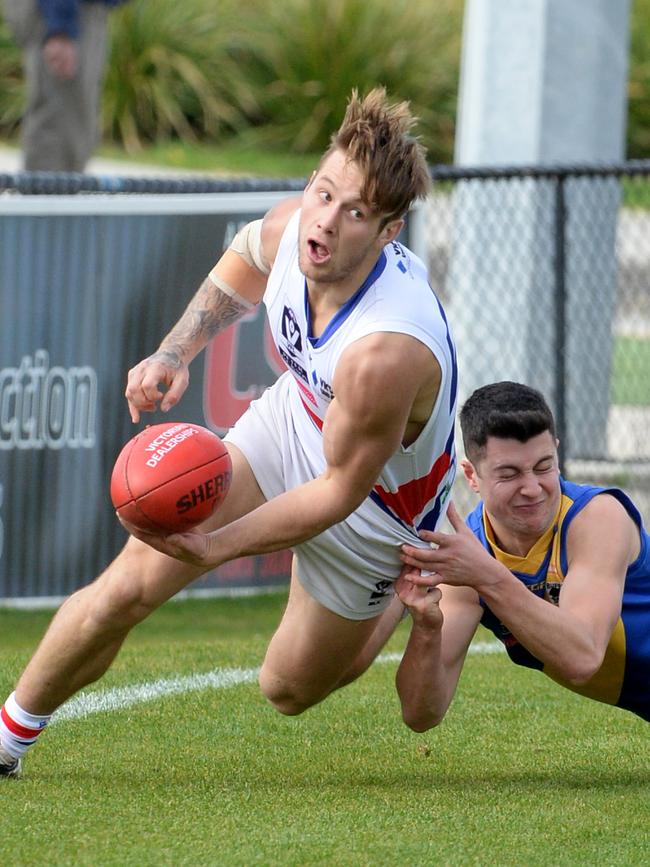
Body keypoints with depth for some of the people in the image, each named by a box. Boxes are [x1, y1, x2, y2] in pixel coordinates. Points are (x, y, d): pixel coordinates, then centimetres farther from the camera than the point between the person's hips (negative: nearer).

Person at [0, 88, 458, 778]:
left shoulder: (387, 352, -43)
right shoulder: (290, 228, -24)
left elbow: (341, 489, -28)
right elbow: (241, 267, 5)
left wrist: (215, 546, -29)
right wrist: (175, 351, -7)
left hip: (374, 506, -4)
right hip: (293, 419, 5)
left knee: (288, 691, 15)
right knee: (126, 589, -9)